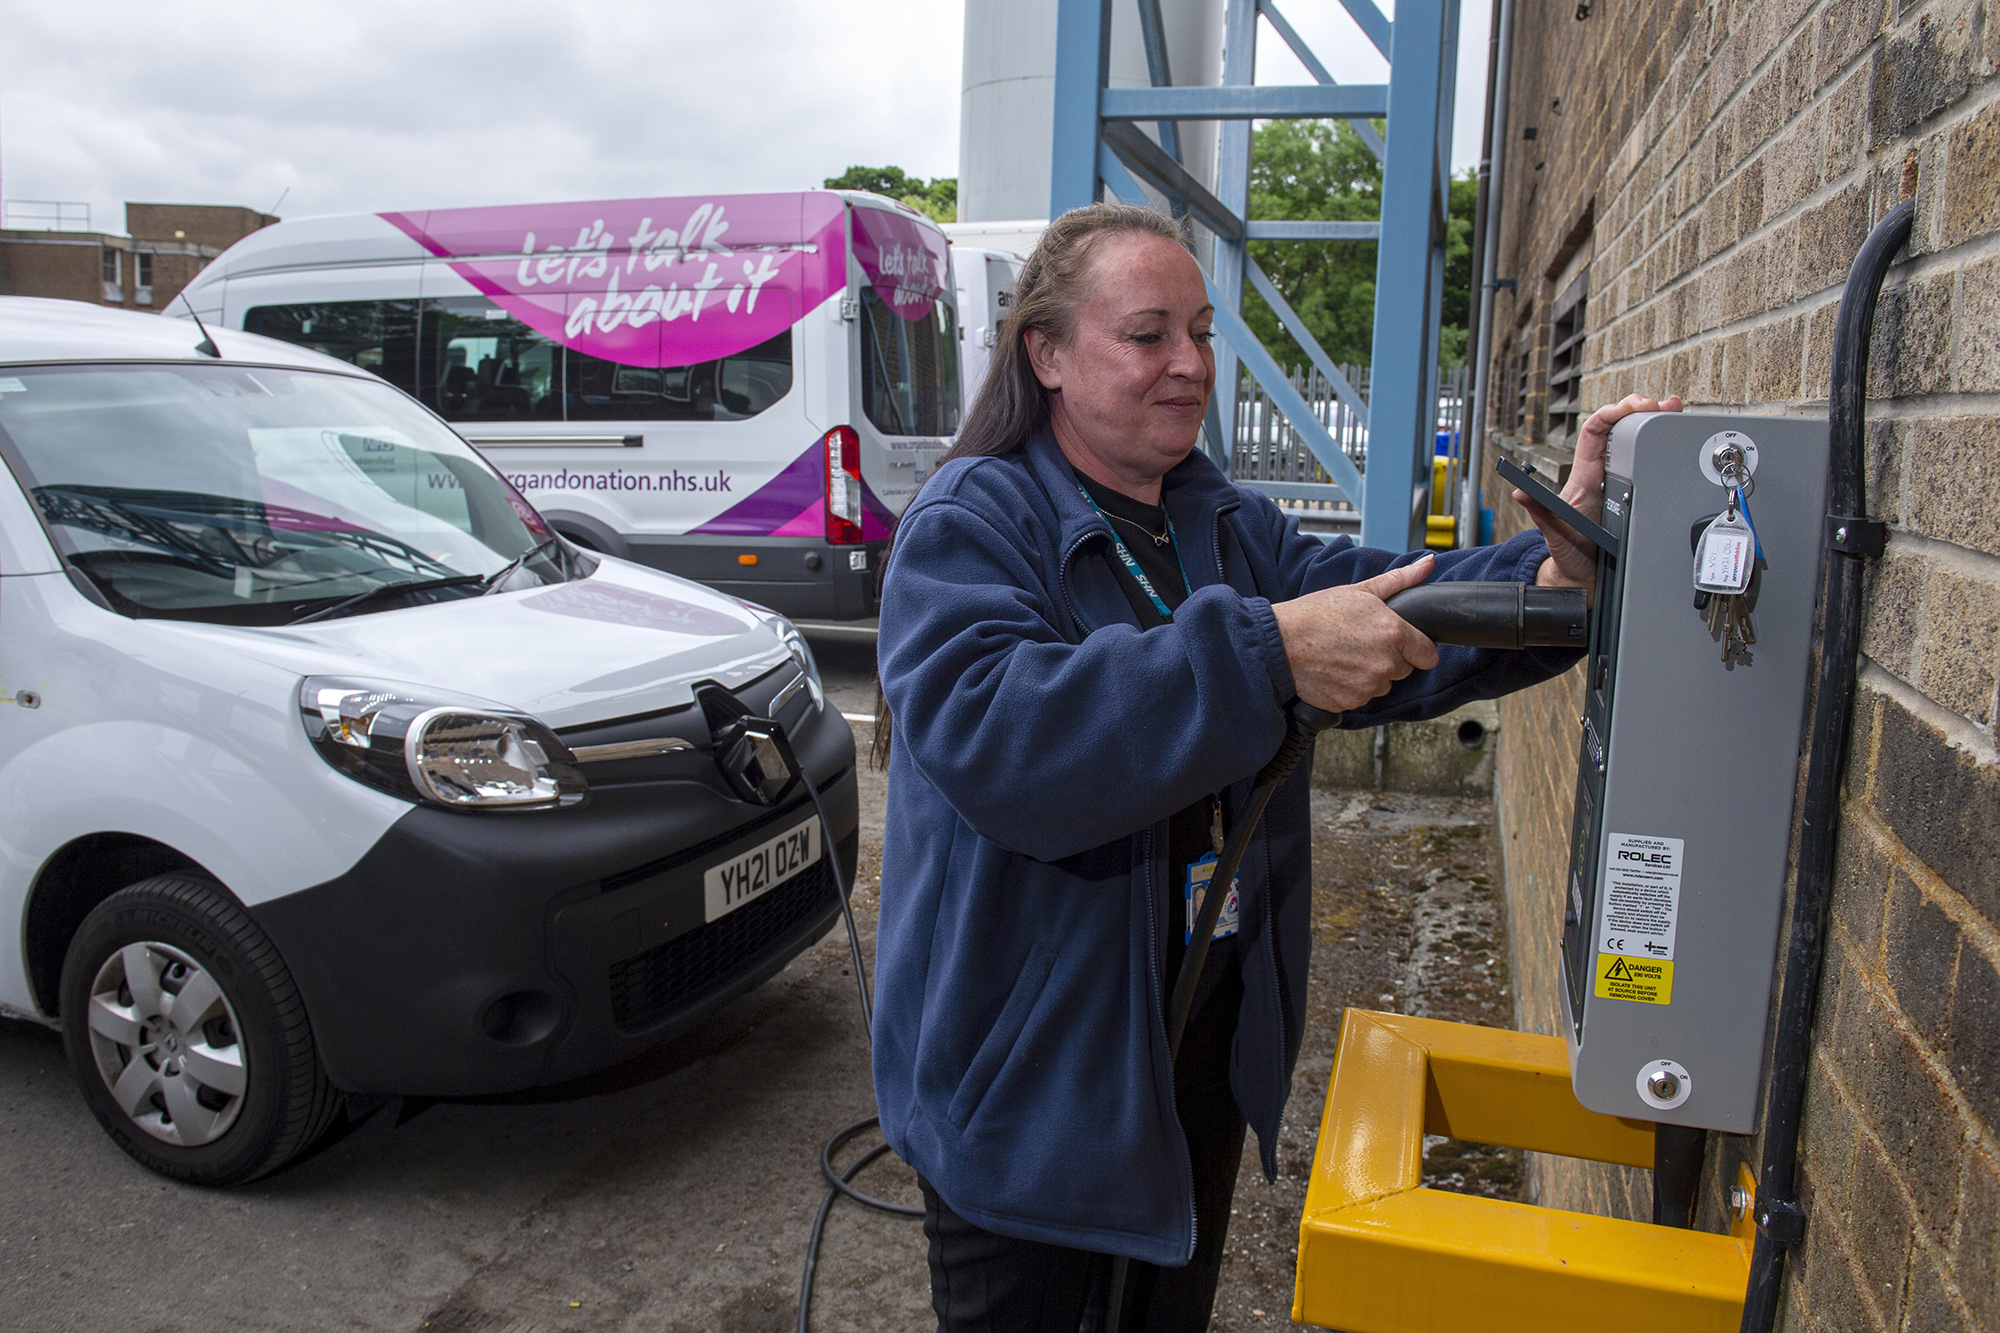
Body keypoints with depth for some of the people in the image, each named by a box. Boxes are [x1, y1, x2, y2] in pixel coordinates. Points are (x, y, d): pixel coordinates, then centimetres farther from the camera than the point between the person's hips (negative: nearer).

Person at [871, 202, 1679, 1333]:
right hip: (1029, 1078, -6)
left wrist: (1563, 559, -25)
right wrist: (1266, 650, -38)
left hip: (1209, 1052, 7)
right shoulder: (968, 525, -16)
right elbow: (988, 735, -34)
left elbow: (1403, 618, -5)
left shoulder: (1234, 527, 8)